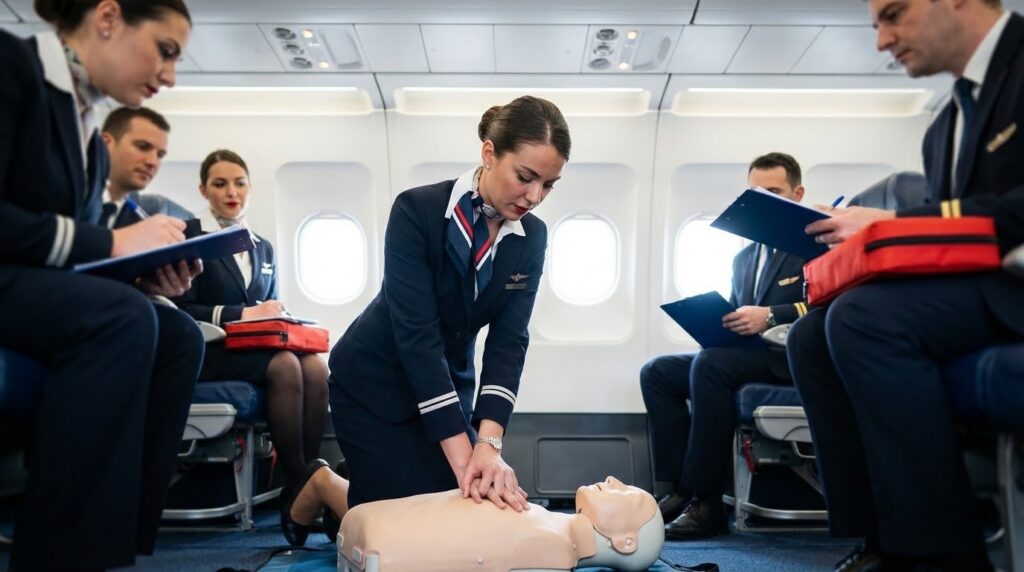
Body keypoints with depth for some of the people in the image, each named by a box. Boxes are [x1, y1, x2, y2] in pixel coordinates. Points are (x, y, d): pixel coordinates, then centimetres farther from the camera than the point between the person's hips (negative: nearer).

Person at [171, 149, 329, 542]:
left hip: (259, 347, 5)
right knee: (285, 366, -35)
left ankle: (306, 480, -28)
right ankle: (298, 487, -28)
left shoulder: (264, 248, 22)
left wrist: (280, 317, -2)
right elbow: (182, 309, -9)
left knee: (316, 367, -29)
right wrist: (243, 314, -15)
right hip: (210, 352, -5)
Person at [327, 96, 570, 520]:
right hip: (374, 385, -6)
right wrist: (462, 455, -33)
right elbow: (417, 334, -29)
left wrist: (489, 443, -29)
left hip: (446, 387, 6)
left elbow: (509, 341, -14)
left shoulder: (531, 237, -8)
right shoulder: (417, 211, -25)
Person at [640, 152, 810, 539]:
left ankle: (706, 500, -30)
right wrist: (715, 325, -2)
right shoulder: (743, 258, 22)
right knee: (656, 372, -6)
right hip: (743, 358, 8)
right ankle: (679, 489, -12)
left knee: (711, 363, -33)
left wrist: (770, 316, -25)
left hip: (792, 357, -8)